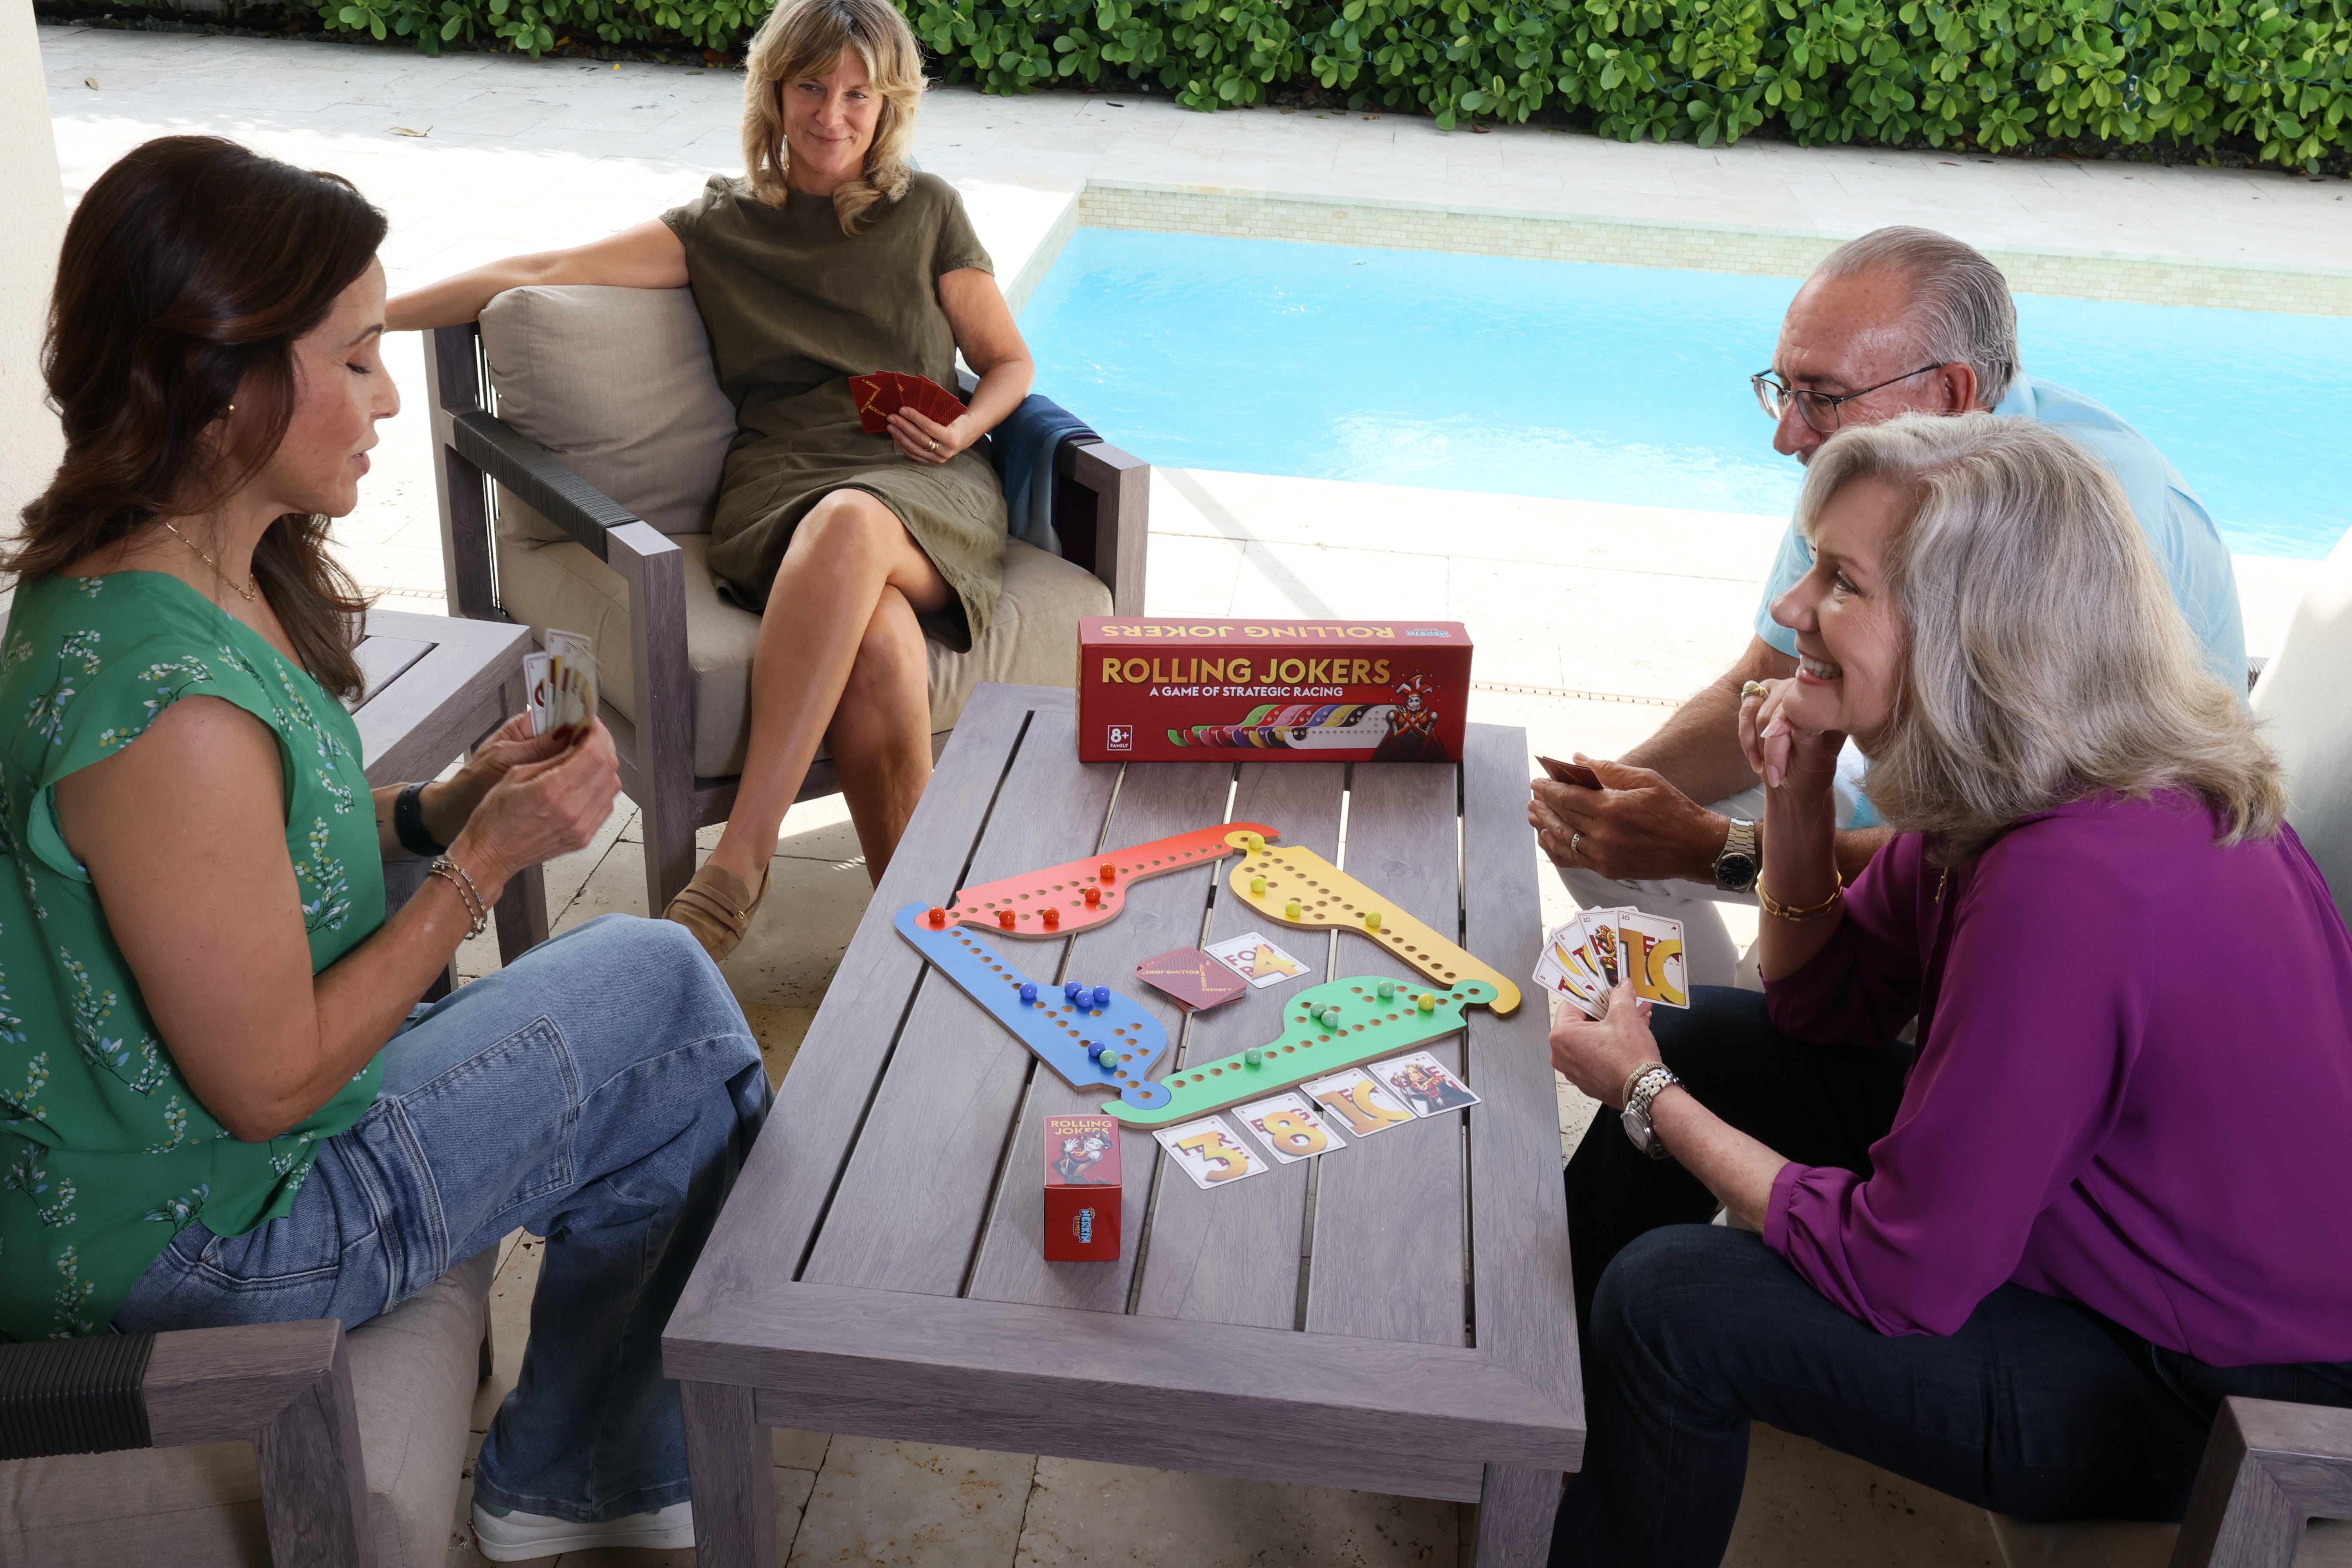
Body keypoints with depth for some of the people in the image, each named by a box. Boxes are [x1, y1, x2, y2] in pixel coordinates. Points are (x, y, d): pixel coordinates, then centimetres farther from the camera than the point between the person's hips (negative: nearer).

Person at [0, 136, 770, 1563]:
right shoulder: (169, 703, -34)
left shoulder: (150, 573, -2)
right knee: (662, 994, -2)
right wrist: (486, 860, -18)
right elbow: (270, 1087, -25)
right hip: (187, 1239, -9)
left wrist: (438, 809, -4)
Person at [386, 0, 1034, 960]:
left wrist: (965, 428, -2)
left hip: (928, 492, 0)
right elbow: (544, 274, 9)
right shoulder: (720, 226, 15)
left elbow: (1008, 363, 21)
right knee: (873, 639, -37)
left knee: (848, 524, -40)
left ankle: (738, 862, -40)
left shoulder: (927, 211, 16)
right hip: (779, 488, 0)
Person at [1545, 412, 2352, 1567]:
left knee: (1668, 1302, -18)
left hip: (2202, 1390, -9)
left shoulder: (2072, 886, -35)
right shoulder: (2003, 786, -7)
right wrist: (1796, 794, -10)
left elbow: (1898, 1275, -27)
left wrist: (1650, 1097, -14)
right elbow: (1827, 1010, 7)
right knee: (1700, 1038, 7)